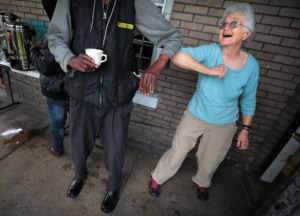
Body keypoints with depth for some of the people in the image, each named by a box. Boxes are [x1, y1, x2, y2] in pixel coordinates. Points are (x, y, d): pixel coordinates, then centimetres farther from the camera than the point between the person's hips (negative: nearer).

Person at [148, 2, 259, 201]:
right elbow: (178, 57, -36)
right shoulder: (211, 51, -21)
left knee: (209, 163, 23)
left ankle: (202, 183, 59)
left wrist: (246, 130, 3)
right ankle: (157, 178, 42)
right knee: (176, 155, 12)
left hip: (224, 125, 2)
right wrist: (209, 70, -39)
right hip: (195, 117, -2)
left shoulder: (251, 65, -13)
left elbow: (248, 101, -1)